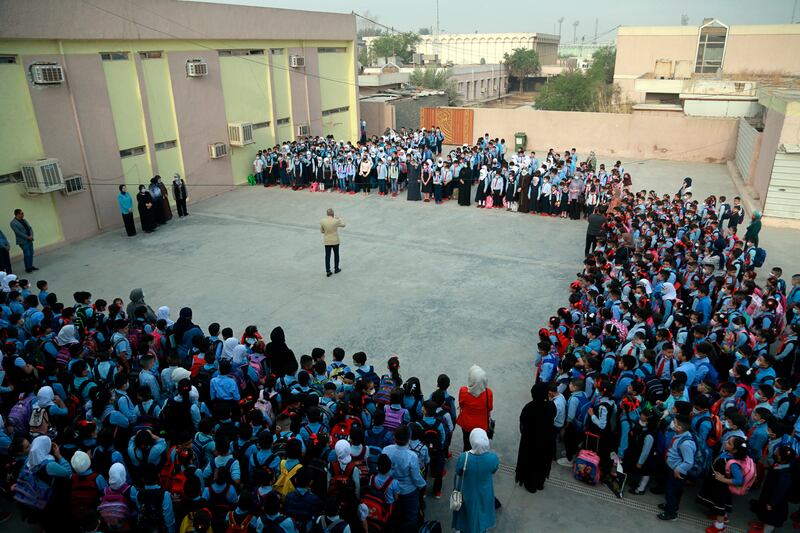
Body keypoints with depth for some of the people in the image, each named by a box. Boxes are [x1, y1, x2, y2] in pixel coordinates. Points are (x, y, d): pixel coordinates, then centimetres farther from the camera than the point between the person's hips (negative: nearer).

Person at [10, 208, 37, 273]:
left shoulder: (24, 220, 11)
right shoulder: (13, 223, -11)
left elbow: (30, 228, 9)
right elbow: (18, 232, -17)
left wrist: (31, 235, -8)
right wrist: (27, 237, -16)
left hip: (29, 240, 7)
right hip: (23, 241, -7)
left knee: (31, 253, 8)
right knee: (27, 254, -6)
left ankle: (31, 266, 18)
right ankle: (27, 268, 4)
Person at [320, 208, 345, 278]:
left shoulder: (322, 221, -10)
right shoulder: (336, 221, -17)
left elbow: (321, 231, 2)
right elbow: (343, 225, 2)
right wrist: (339, 218, 16)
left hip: (326, 241, 2)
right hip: (335, 241, -2)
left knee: (327, 256, 8)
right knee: (336, 255, 17)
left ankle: (328, 271, 6)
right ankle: (336, 269, 28)